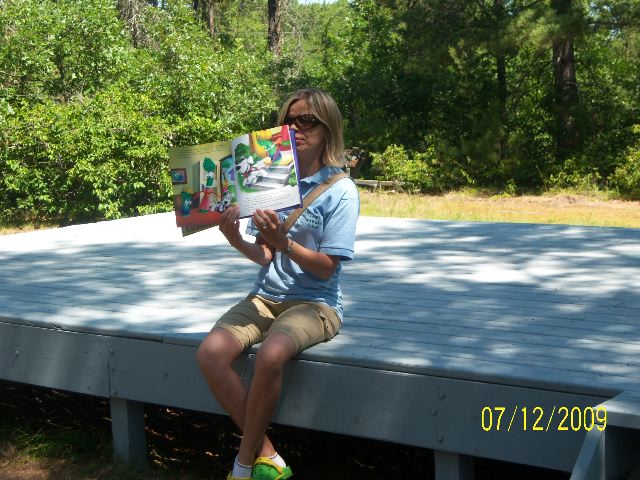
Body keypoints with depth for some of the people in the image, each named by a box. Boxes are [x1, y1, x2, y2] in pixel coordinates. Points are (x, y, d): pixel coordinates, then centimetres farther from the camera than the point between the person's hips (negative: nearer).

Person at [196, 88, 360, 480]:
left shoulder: (341, 190, -7)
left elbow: (326, 267, -11)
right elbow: (266, 256, 5)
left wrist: (284, 242, -26)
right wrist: (238, 242, -16)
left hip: (315, 303, -5)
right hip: (267, 296, 5)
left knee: (271, 355, -36)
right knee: (211, 352, -22)